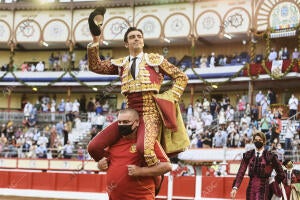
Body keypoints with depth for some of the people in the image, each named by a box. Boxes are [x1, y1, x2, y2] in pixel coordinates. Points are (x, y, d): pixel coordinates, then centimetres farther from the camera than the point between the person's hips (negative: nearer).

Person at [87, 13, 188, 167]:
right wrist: (95, 41, -5)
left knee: (144, 148, -37)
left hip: (150, 115, -4)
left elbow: (181, 77, 9)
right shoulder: (120, 64, 15)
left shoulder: (155, 60, 8)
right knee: (94, 147, -9)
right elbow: (95, 66, 4)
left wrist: (169, 99, -2)